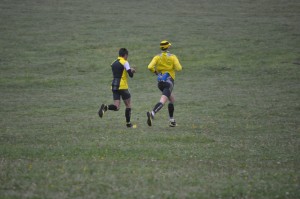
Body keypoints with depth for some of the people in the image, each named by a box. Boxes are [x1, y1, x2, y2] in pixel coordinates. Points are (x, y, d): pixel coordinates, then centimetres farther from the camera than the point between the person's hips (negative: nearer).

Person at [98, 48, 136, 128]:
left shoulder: (113, 63, 16)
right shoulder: (125, 62, -6)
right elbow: (130, 74, -10)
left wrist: (130, 70, 24)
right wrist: (132, 71, 14)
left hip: (114, 86, 6)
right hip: (122, 86, -6)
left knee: (116, 107, 1)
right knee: (128, 105, 10)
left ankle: (105, 107, -27)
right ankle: (128, 123, 13)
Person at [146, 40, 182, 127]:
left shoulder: (157, 57, 3)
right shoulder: (172, 57, -4)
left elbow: (150, 67, -11)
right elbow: (178, 68, -11)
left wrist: (156, 72, 7)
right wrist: (180, 67, 12)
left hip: (160, 81, 5)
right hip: (169, 81, -5)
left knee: (172, 99, 24)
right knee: (162, 101, -17)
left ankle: (172, 120, 24)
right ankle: (152, 114, -43)